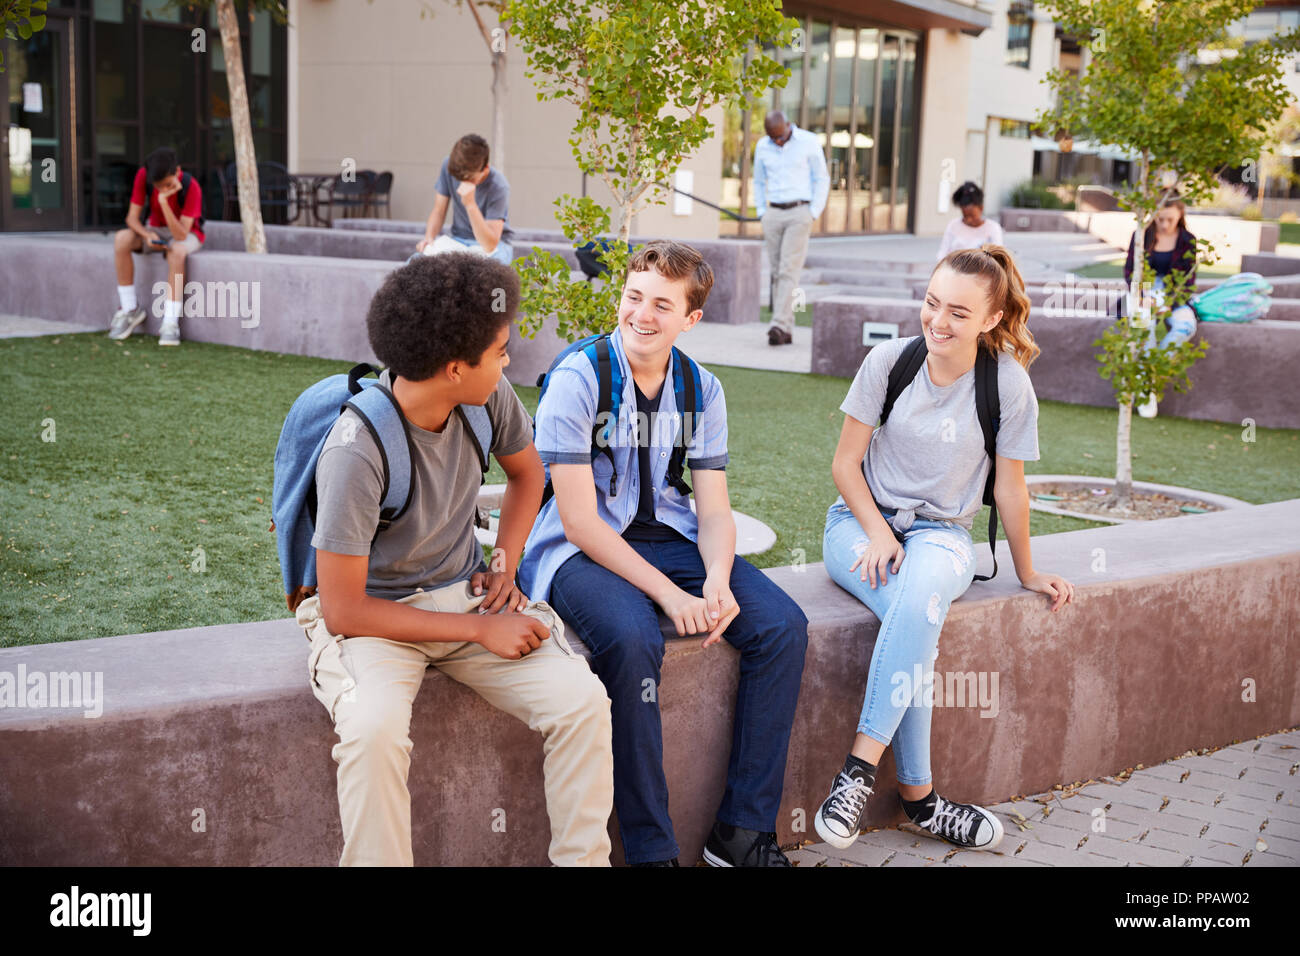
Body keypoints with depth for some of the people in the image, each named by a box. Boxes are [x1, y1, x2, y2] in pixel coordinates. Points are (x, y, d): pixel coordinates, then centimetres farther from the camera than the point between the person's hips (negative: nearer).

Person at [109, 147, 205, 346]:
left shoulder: (191, 187, -27)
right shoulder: (142, 175, -17)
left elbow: (181, 236, -33)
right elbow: (132, 217, -12)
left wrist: (164, 201, -43)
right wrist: (148, 235, -32)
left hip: (187, 235, -4)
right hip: (156, 231, 4)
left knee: (176, 251, -40)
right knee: (121, 239, -27)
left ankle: (170, 322, -36)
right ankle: (130, 309, -16)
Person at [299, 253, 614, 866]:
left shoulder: (489, 398, -8)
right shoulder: (356, 452, -26)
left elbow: (526, 472, 17)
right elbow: (344, 610, -21)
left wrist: (505, 565, 2)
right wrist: (480, 631, -19)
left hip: (465, 595, 5)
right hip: (373, 615, -5)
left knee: (582, 700, -17)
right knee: (373, 729, -36)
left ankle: (584, 860, 0)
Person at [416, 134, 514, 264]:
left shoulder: (498, 187, -24)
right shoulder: (448, 166, -8)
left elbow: (489, 245, -30)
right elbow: (439, 211, 4)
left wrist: (470, 204, -40)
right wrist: (429, 237, -16)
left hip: (495, 244, -4)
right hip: (458, 239, 4)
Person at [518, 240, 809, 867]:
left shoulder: (702, 390, 4)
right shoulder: (577, 380, -12)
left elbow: (714, 510, 3)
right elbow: (580, 520, -17)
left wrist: (717, 583, -19)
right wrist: (669, 593, -24)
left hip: (672, 539, 6)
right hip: (582, 550, -5)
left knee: (783, 627, -14)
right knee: (633, 640, -35)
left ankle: (742, 830, -5)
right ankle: (650, 849, -21)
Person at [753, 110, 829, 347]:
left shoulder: (808, 142, -4)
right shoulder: (762, 146, 8)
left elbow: (822, 179, 1)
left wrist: (813, 216, -6)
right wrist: (762, 215, 10)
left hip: (800, 213, -4)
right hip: (773, 214, 4)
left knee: (788, 270, -15)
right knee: (777, 273, 2)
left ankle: (779, 325, -22)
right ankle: (787, 331, 5)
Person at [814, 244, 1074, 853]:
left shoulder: (1008, 384, -9)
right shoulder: (889, 361, -7)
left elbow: (1009, 488, 2)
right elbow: (846, 464, 0)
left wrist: (1026, 572, 10)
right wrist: (879, 533, -13)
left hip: (941, 532, 0)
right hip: (860, 520, 0)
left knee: (922, 590, -37)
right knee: (916, 616, -32)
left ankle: (860, 768, -31)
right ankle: (918, 796, -25)